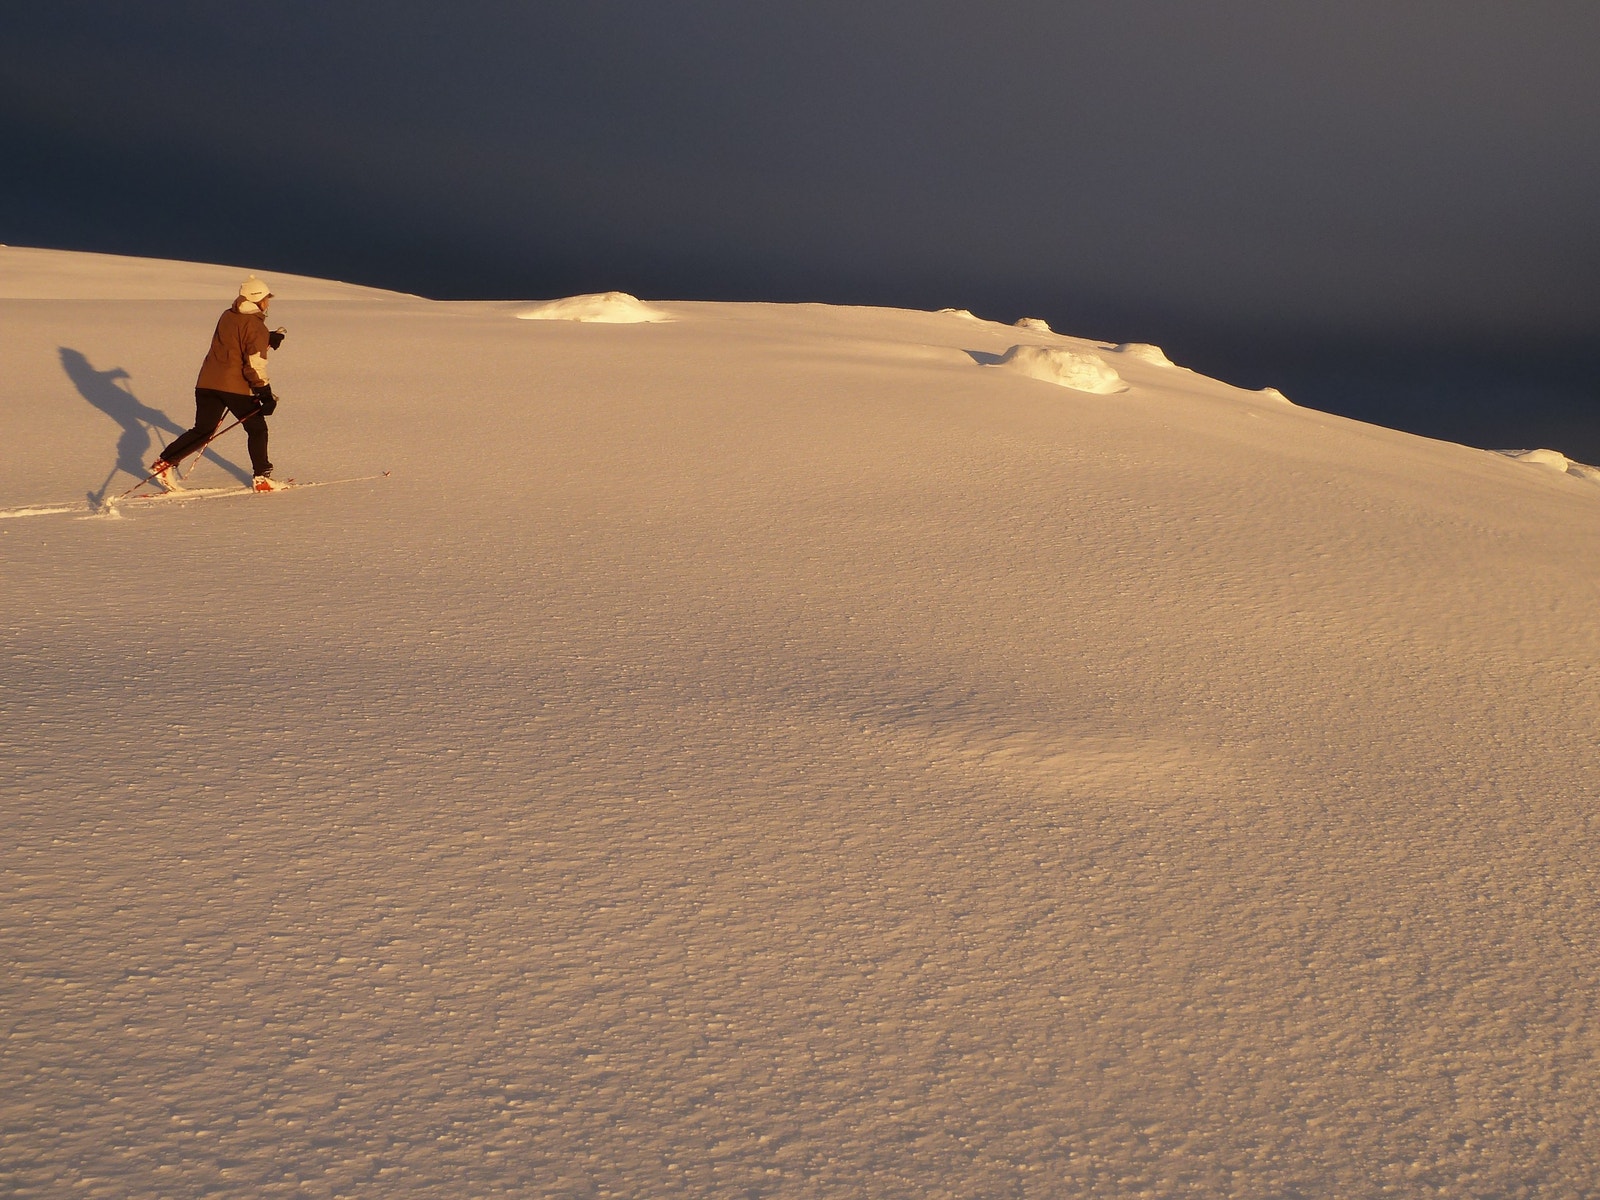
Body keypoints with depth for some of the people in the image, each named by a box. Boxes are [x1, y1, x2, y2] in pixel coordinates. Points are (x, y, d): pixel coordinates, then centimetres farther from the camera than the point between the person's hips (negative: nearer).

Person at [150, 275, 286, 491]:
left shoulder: (227, 316, 14)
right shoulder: (255, 326, -9)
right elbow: (255, 365, -14)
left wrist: (268, 339, 22)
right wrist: (266, 394, -11)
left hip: (207, 382, 7)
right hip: (236, 387, -7)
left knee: (202, 431, 13)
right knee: (257, 429, 9)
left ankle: (165, 462, 3)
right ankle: (261, 478, 9)